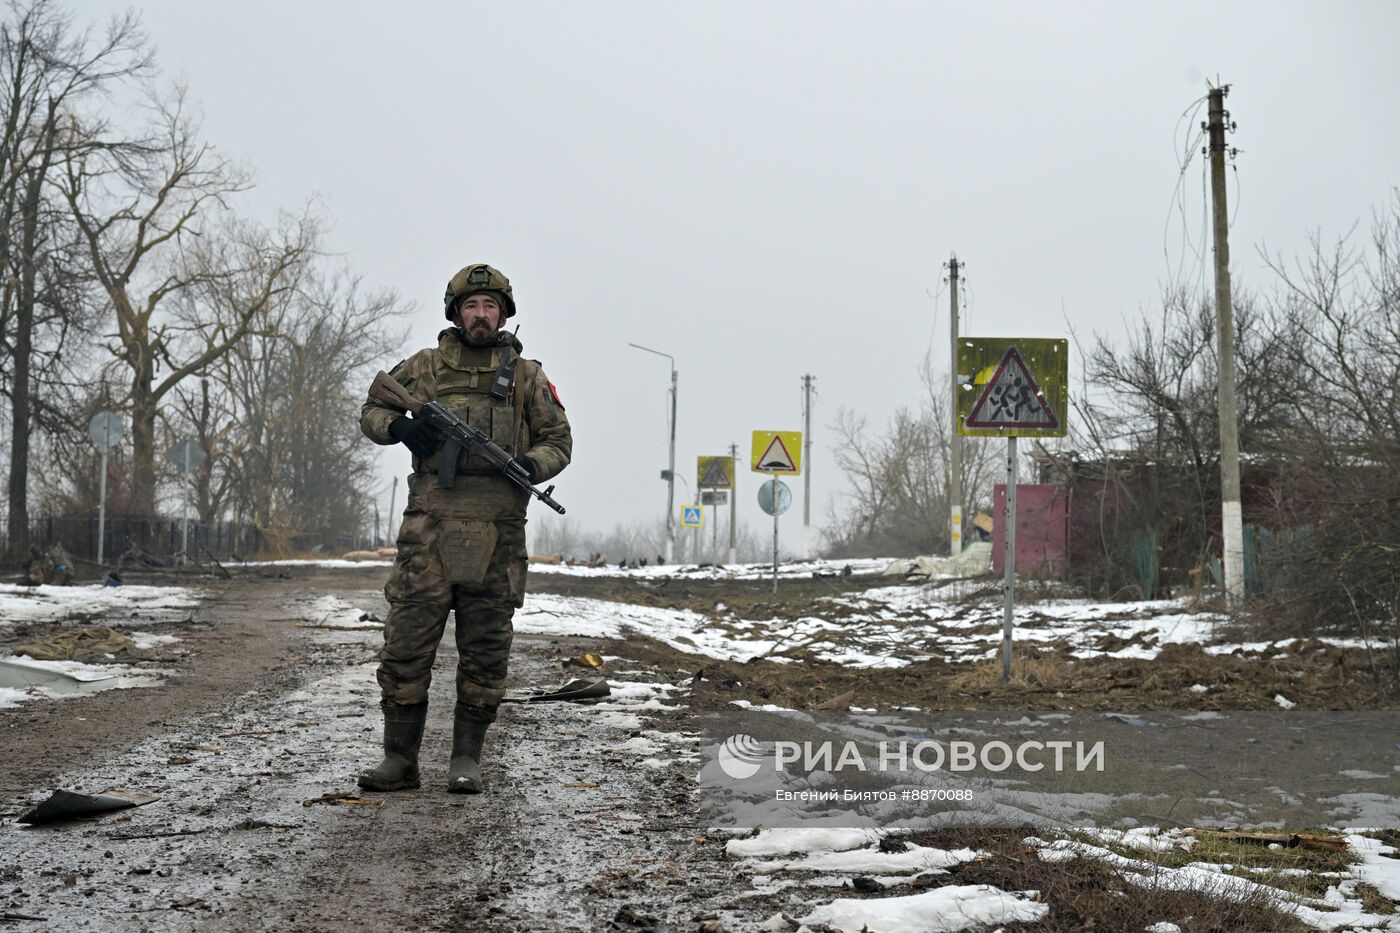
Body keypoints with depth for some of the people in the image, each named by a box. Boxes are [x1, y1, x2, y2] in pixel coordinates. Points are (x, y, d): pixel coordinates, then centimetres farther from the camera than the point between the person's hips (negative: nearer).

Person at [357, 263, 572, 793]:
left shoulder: (526, 376, 10)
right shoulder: (424, 367, 10)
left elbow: (558, 441, 12)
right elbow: (371, 412, 17)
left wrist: (530, 465, -9)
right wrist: (398, 427, -6)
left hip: (497, 532, 0)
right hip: (430, 527, 0)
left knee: (485, 651, 4)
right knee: (407, 643, -3)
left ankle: (467, 760, 14)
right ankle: (399, 760, 6)